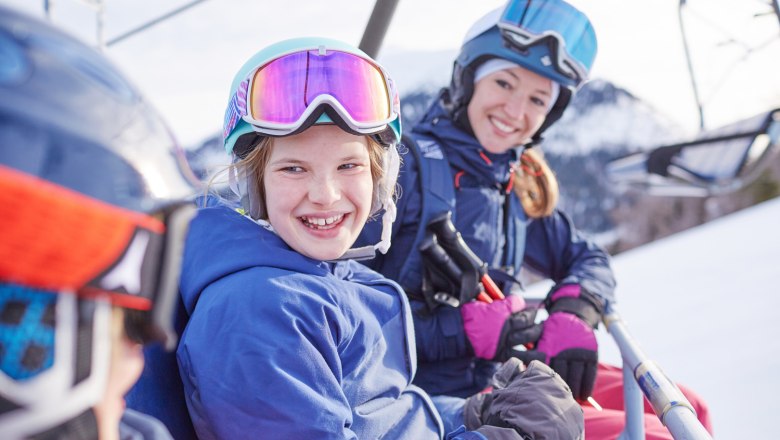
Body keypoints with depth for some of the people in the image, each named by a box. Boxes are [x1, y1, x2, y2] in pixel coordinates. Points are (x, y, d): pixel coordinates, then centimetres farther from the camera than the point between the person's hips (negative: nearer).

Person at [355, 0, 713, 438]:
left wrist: (574, 315, -6)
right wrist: (465, 329, -23)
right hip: (441, 396, -7)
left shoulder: (519, 187, 8)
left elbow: (588, 259, 17)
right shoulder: (407, 167, -13)